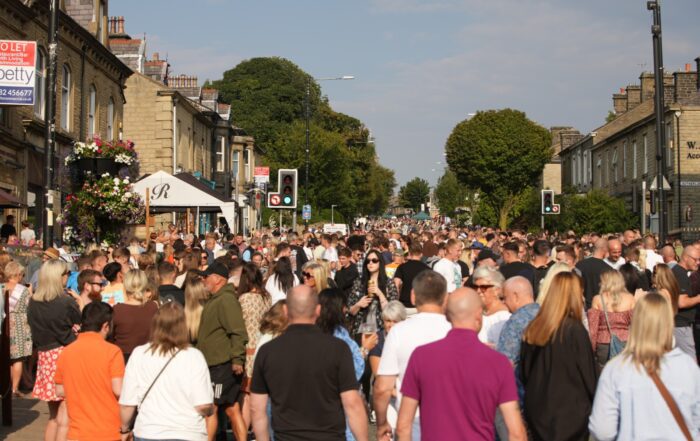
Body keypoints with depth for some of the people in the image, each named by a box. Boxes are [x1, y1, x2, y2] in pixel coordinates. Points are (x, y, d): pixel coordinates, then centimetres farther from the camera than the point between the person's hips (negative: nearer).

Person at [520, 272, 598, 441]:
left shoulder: (533, 329, 1)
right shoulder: (575, 330, -15)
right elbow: (587, 375, -8)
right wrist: (592, 406, 6)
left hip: (537, 412, 6)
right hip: (569, 415, -6)